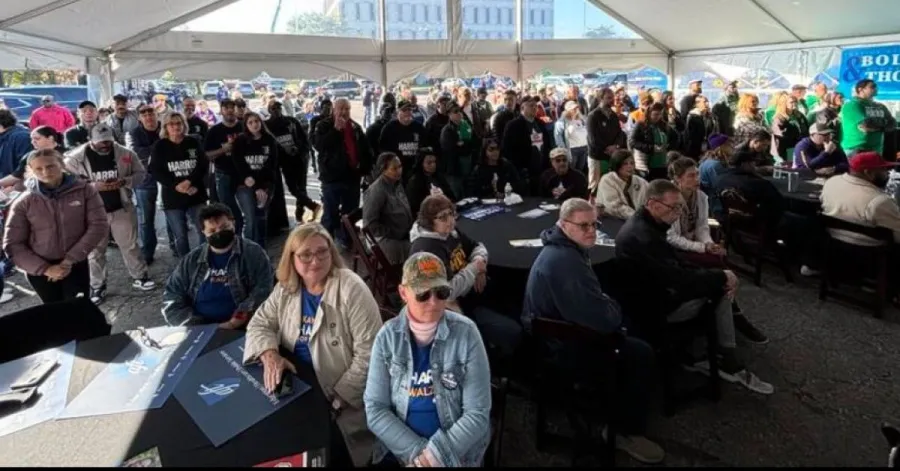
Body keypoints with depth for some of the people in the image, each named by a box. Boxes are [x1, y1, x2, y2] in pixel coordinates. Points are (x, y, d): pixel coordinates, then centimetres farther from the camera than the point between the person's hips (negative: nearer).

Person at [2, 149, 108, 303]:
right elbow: (13, 244, -2)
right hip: (39, 270, 1)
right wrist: (45, 268, -13)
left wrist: (69, 260, -14)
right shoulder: (24, 202, -5)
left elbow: (98, 226, -11)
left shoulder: (84, 190, -7)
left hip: (76, 266, -1)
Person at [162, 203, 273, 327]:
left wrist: (234, 323, -19)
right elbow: (171, 299, 12)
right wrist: (196, 328, -4)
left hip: (241, 331, -3)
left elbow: (262, 293, -9)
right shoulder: (191, 260, 13)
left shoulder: (253, 253, 2)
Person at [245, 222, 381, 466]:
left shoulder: (351, 289, -21)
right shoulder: (286, 288, -1)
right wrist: (270, 354, -17)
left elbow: (368, 355, -21)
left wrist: (337, 400, -20)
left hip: (346, 399, -5)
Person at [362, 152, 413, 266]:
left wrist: (408, 231, 11)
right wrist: (391, 234, -15)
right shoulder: (376, 191, -18)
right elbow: (370, 223, -21)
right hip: (389, 241, -8)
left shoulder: (397, 184, 8)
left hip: (404, 237, 8)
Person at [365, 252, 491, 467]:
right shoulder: (388, 336, -5)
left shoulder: (465, 333, -10)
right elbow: (375, 409, -4)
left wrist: (434, 455, -16)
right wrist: (417, 451, -14)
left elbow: (477, 414, -10)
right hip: (398, 448, 1)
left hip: (457, 451, -1)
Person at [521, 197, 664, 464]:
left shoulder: (560, 250, 8)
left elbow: (590, 305, 18)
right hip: (562, 349, -11)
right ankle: (629, 432, 8)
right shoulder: (566, 261, -30)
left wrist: (607, 306, -3)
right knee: (641, 355, -7)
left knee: (631, 344, 22)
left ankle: (618, 410, 33)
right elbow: (604, 320, -31)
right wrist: (615, 308, -9)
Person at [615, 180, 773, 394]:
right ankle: (730, 365, 10)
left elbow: (675, 265, 10)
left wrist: (718, 276, -2)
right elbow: (680, 278, -27)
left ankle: (728, 362, 12)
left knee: (721, 288, 6)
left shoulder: (646, 224, 4)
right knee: (721, 290, -5)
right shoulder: (643, 237, -30)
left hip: (660, 288, 10)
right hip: (657, 306, -10)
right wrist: (721, 276, -12)